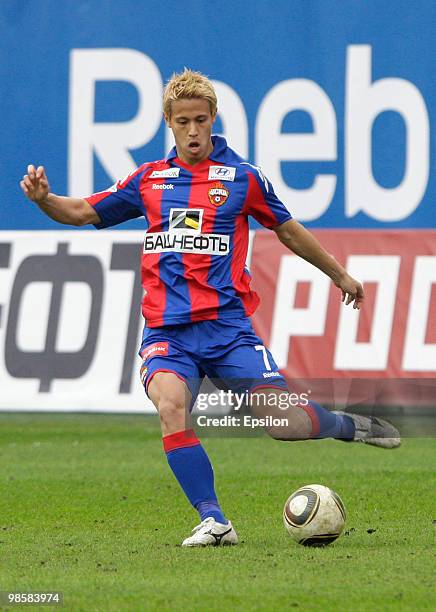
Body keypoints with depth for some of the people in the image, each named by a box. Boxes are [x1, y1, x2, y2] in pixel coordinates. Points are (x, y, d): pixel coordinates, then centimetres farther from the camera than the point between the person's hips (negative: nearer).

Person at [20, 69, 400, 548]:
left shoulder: (242, 177, 7)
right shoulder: (149, 180, 12)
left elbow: (288, 230, 20)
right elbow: (83, 212, 17)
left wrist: (339, 275, 30)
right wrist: (44, 199, -4)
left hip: (226, 324, -1)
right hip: (167, 329, 1)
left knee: (285, 423, -11)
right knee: (171, 407, -28)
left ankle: (350, 426, 23)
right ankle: (213, 521, -22)